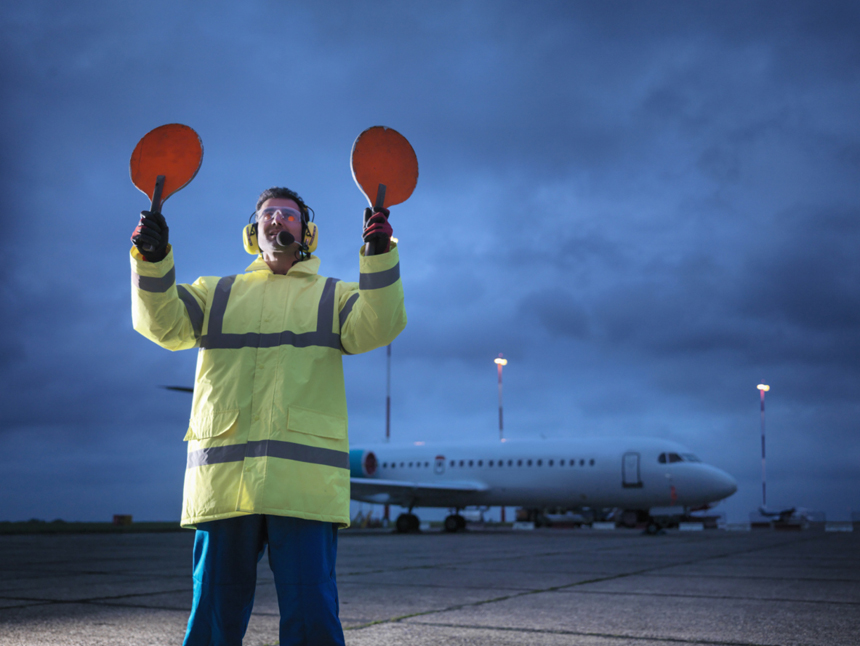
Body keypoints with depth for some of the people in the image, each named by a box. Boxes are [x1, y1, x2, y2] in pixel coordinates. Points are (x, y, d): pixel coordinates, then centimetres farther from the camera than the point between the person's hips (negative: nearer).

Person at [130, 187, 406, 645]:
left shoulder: (334, 296, 17)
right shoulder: (215, 293, 21)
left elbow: (378, 327, -2)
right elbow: (162, 322, 5)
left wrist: (379, 255, -16)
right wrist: (151, 259, -12)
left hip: (305, 482, -1)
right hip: (223, 481, 2)